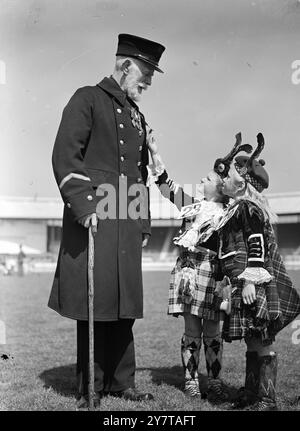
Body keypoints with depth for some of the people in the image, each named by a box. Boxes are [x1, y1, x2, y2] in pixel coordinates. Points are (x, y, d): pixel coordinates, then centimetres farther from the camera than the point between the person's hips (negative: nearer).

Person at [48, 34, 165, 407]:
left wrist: (144, 224, 18)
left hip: (127, 225, 7)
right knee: (94, 304, -2)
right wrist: (82, 207, -19)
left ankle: (120, 382, 20)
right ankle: (91, 389, 9)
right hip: (94, 218, -7)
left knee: (123, 305, 9)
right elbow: (65, 156, -9)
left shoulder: (137, 117, 22)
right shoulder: (87, 99, 1)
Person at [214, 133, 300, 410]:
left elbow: (257, 246, -18)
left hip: (256, 284, -10)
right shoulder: (239, 208, 19)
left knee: (262, 342, -5)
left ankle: (267, 400, 0)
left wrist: (250, 281, -22)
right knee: (253, 342, 14)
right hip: (245, 284, 10)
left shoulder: (248, 207, -11)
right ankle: (251, 393, 22)